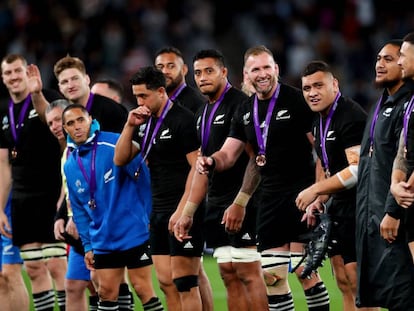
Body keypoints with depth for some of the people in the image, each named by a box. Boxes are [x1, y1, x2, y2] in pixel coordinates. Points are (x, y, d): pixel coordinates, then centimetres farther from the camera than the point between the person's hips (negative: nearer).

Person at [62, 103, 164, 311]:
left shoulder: (114, 145, -11)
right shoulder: (70, 166, 8)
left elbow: (143, 177, -9)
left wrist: (150, 219, -8)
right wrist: (87, 245, 11)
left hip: (135, 233, -5)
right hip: (103, 240, 5)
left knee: (141, 287, -3)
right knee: (106, 292, 5)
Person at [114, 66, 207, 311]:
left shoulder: (182, 119, -12)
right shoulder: (146, 123, 13)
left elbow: (197, 167, -16)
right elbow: (120, 160, 15)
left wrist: (182, 210, -21)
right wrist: (130, 126, 0)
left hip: (183, 211, -8)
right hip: (159, 212, 8)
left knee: (184, 281, -9)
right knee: (166, 282, 6)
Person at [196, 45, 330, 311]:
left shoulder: (297, 101, -8)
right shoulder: (245, 111, 11)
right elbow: (228, 154, 12)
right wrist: (211, 162, -12)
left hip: (301, 193, -6)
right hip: (270, 197, 6)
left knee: (305, 271, -10)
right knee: (272, 276, 3)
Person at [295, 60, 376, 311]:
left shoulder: (351, 117, -18)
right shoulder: (320, 120, 13)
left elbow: (358, 169, -26)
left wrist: (315, 190, -22)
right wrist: (319, 199, 9)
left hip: (357, 204, -10)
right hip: (339, 206, 10)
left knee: (357, 279, -12)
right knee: (343, 281, 10)